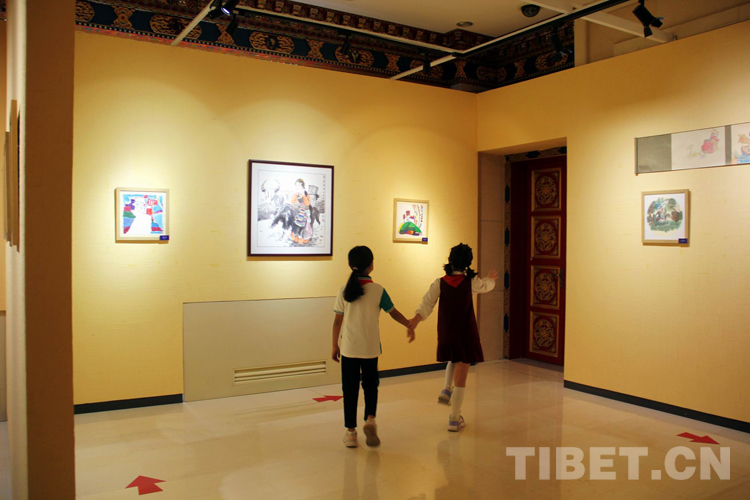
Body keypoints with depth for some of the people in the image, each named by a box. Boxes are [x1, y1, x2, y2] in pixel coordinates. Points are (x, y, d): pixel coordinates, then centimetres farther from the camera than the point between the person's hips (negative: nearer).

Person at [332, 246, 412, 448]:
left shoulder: (344, 290, -3)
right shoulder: (377, 290, -7)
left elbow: (337, 321, 0)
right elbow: (394, 313, 2)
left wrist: (335, 346, 10)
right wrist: (410, 326, 19)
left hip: (348, 349, 1)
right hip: (370, 348, -1)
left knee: (350, 389, 10)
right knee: (370, 385, 17)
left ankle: (351, 432, 15)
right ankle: (370, 418, -4)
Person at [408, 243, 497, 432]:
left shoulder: (440, 283, -3)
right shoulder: (471, 282, -5)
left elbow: (427, 303, -16)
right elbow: (487, 285, 17)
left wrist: (415, 321, -23)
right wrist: (490, 278, 39)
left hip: (445, 333, 3)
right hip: (465, 334, -3)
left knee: (454, 359, 35)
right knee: (461, 377, 2)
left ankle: (446, 390, 20)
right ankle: (454, 420, 4)